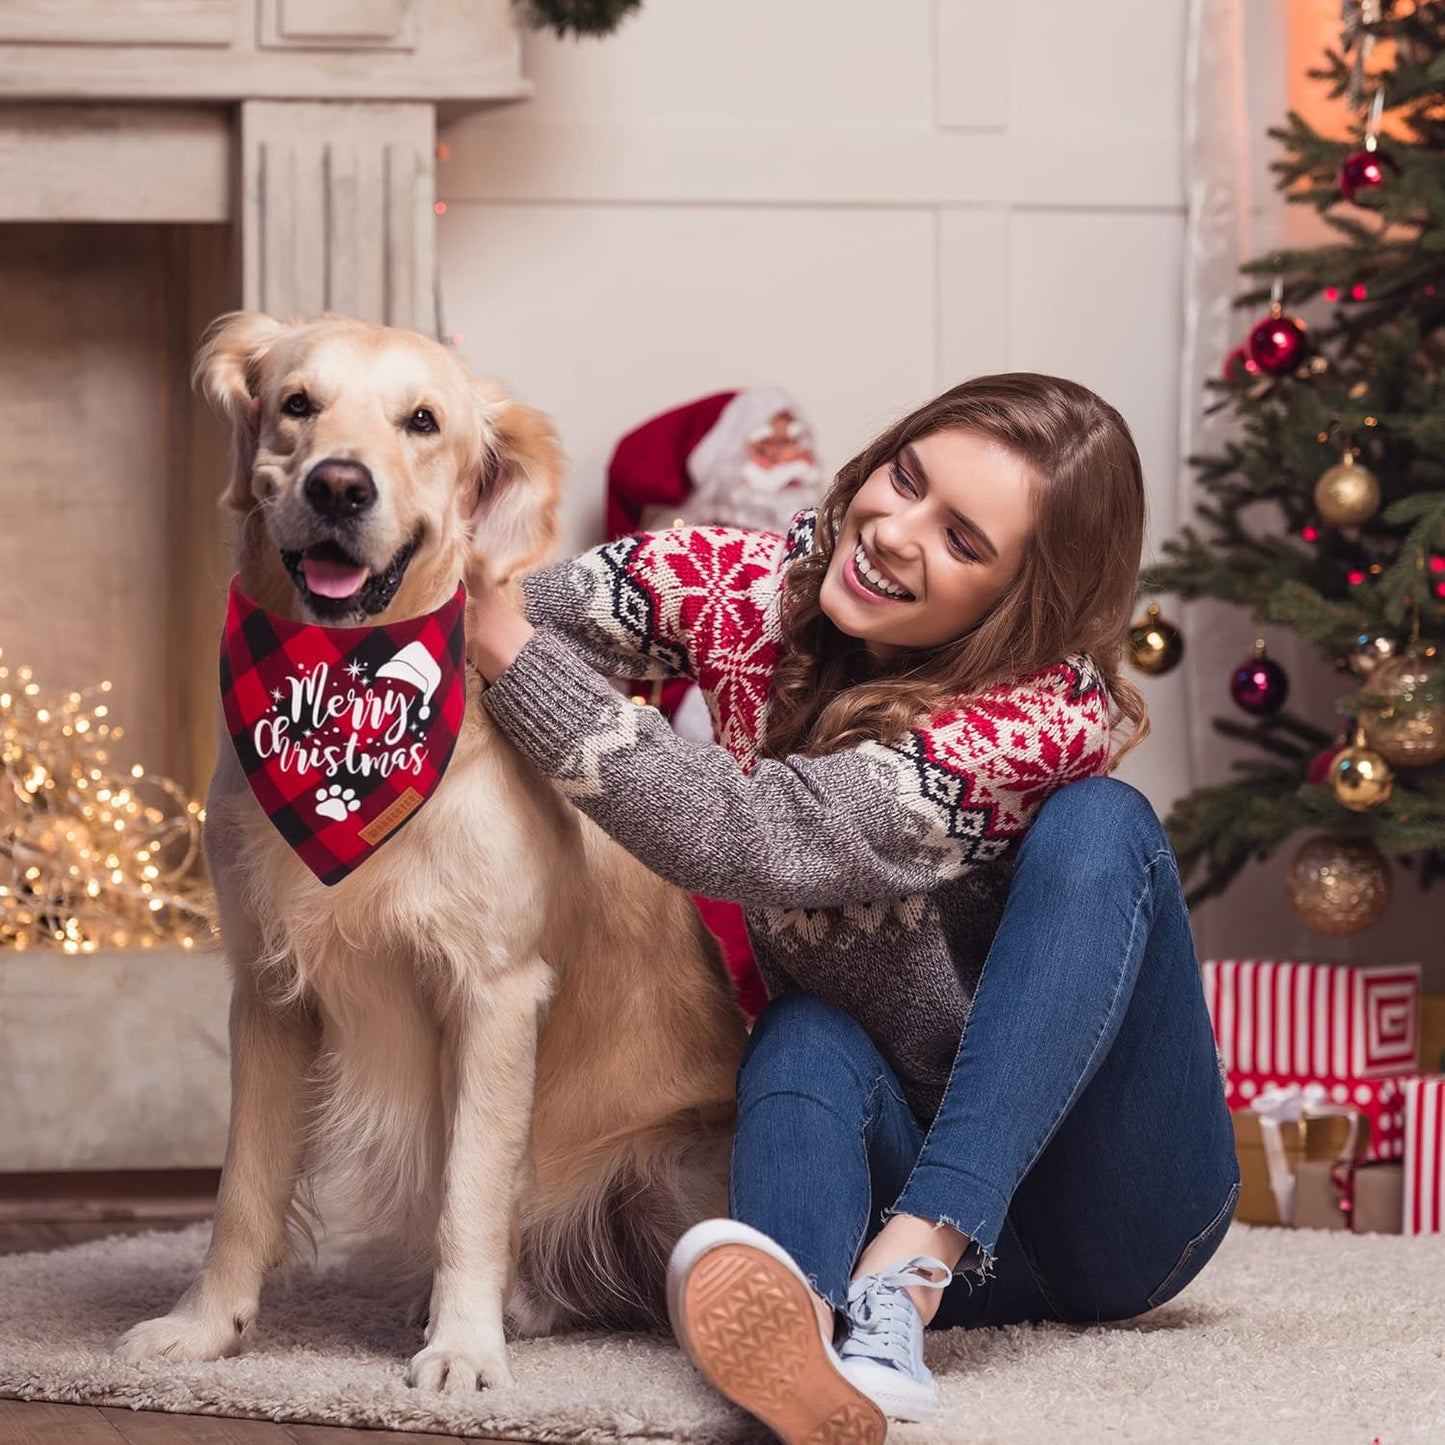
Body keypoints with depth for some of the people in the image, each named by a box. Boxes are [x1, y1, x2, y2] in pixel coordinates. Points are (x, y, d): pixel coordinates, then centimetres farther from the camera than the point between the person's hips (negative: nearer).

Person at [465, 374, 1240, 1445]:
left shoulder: (1047, 721, -23)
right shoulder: (758, 586, -7)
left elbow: (748, 838, -34)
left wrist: (503, 646, -35)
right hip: (887, 1150, 4)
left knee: (1100, 826, -25)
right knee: (801, 1035, -28)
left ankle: (907, 1273, -41)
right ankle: (798, 1315, -61)